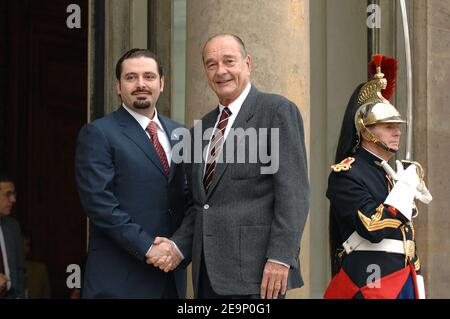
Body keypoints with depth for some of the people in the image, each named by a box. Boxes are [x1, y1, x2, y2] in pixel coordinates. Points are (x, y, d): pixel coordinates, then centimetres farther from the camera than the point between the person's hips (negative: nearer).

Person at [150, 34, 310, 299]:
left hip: (254, 271, -6)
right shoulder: (203, 127, 18)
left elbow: (293, 192, -10)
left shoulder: (278, 111, -3)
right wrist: (179, 247, 5)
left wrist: (280, 257, -17)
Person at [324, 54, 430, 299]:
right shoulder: (346, 174, -9)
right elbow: (373, 228, -22)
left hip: (405, 284, 8)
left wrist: (417, 290, 18)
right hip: (369, 285, -8)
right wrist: (406, 185, -12)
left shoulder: (391, 173, 17)